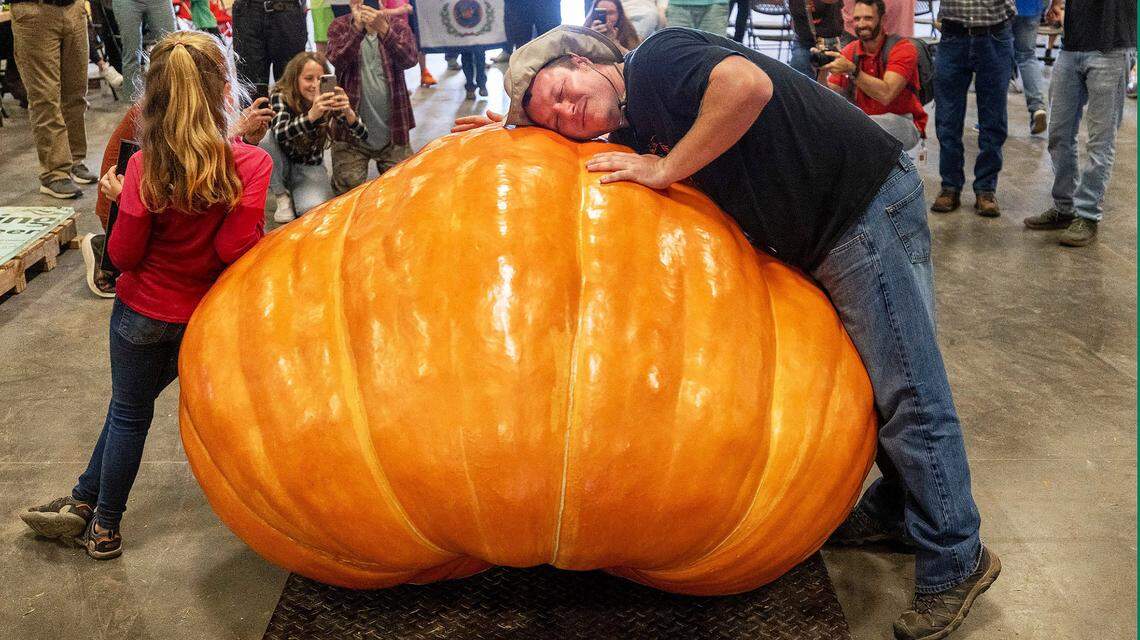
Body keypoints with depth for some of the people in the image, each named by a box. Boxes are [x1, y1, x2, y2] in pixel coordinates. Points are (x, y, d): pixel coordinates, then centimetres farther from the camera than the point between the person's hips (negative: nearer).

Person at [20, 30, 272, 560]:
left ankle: (103, 525, 31)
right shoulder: (251, 163, -18)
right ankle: (89, 510, 35)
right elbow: (235, 249, -22)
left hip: (143, 312, -1)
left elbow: (124, 255, -12)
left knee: (128, 412, 17)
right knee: (130, 409, 21)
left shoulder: (145, 166, -16)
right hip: (204, 318, 1)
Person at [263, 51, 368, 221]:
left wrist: (348, 112, -46)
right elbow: (280, 134, -38)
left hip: (310, 168, 0)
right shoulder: (280, 96, -18)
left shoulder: (328, 101, -14)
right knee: (268, 138, -31)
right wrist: (311, 115, -56)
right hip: (281, 165, 1)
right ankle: (283, 197, -11)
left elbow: (362, 136, -24)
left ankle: (296, 192, 6)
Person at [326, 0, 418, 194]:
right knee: (349, 188, -7)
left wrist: (383, 29, -31)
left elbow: (410, 59, -17)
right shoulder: (340, 26, 2)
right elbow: (337, 59, -18)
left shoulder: (397, 24, 2)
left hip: (393, 130, 1)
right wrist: (358, 27, -29)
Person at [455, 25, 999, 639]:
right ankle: (897, 509, 35)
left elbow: (749, 85, -31)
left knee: (908, 394, -4)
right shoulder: (631, 130, 12)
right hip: (821, 241, 10)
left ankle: (955, 562, 7)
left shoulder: (657, 59, -14)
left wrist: (666, 168, -22)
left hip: (869, 207, -10)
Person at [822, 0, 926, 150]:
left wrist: (851, 70, -35)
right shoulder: (849, 52, 2)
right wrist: (822, 70, -20)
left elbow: (885, 95, -28)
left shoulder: (902, 48, -12)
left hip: (905, 123, -4)